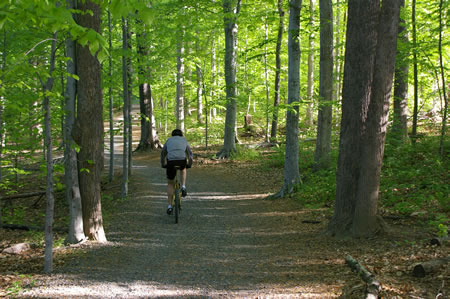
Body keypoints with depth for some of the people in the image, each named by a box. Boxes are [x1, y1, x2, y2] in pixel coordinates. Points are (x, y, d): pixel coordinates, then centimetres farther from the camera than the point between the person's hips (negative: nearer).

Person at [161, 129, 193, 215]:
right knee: (183, 168, 38)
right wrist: (189, 164, 46)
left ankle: (170, 206, 13)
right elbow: (190, 153, 32)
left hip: (171, 162, 0)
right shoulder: (184, 140, 27)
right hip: (182, 161, 0)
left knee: (170, 184, 18)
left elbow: (163, 154, 37)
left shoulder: (168, 140, 28)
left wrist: (163, 164, 50)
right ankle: (183, 187, 20)